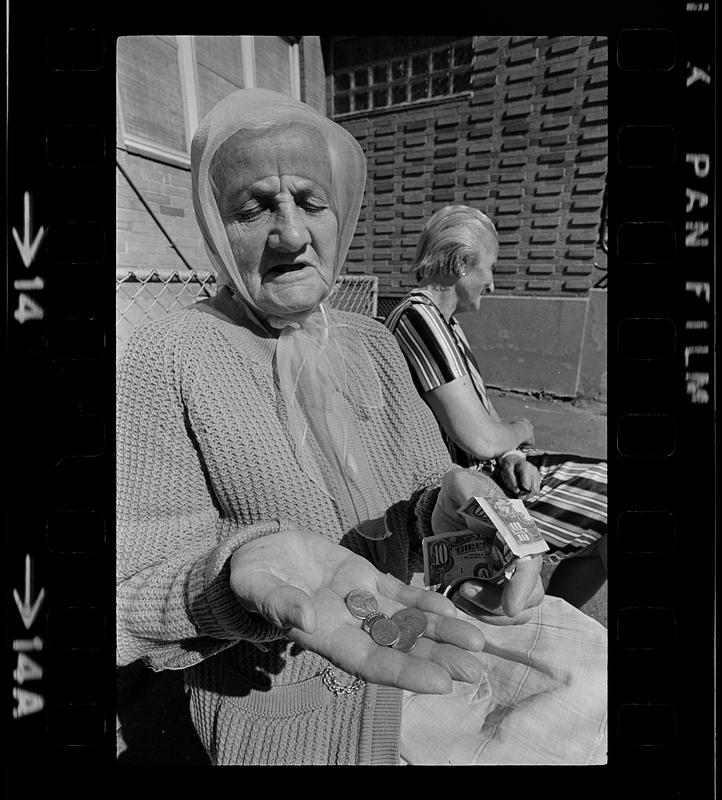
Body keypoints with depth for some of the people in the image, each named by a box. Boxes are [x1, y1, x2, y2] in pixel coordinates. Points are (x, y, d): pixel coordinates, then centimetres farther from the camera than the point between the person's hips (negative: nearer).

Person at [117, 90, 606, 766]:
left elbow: (421, 478, 0)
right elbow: (136, 589, -17)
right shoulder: (162, 362, -15)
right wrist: (254, 564, -39)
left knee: (584, 654, 2)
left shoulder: (374, 343, 1)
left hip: (400, 633, 5)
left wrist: (453, 497, -24)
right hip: (279, 702, -4)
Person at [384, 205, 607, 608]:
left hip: (488, 470, 10)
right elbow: (480, 440, -25)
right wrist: (521, 430, -4)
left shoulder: (444, 321, 11)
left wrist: (511, 455, -8)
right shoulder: (418, 318, -22)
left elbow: (482, 409, 12)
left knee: (599, 478, 12)